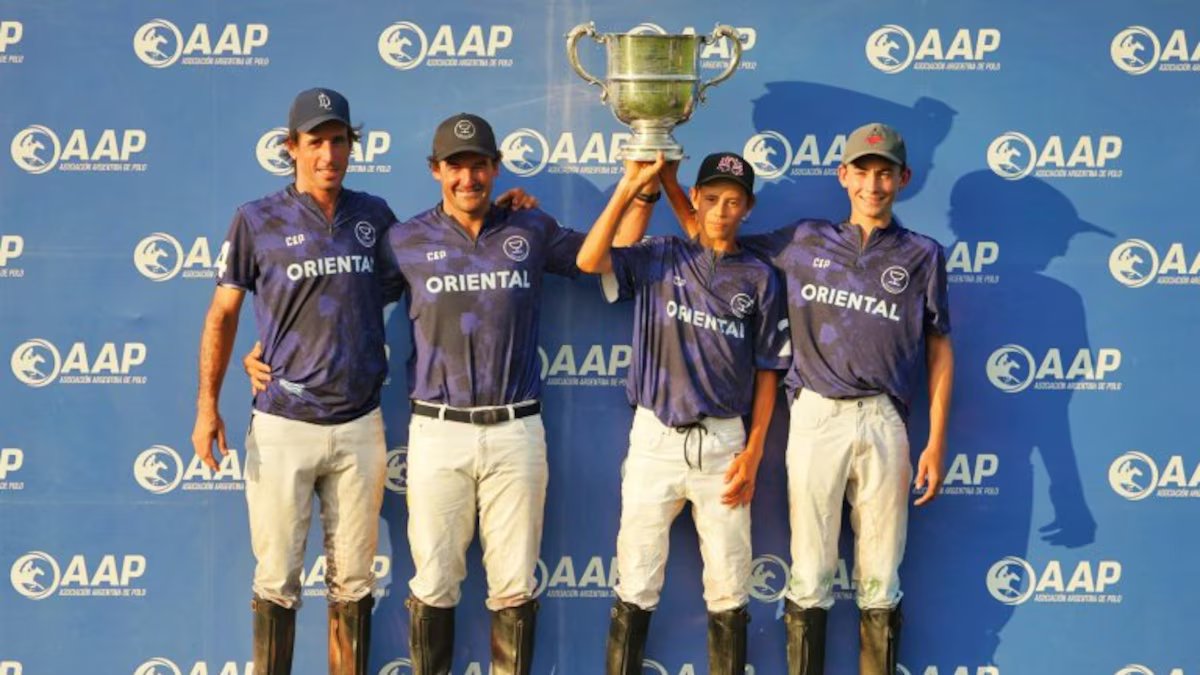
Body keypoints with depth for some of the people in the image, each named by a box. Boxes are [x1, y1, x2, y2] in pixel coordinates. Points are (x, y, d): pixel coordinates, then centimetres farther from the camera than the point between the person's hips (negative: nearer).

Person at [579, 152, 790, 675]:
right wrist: (630, 185, -15)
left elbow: (767, 371, 7)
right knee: (635, 585, 3)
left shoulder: (759, 278, 7)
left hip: (723, 444, 1)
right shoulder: (657, 258, 5)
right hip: (654, 439, -1)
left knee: (729, 590, 5)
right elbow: (590, 260, -13)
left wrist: (754, 451, -2)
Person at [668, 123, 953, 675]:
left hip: (884, 421, 0)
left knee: (879, 580, 4)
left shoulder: (922, 255, 9)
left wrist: (936, 441, 1)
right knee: (810, 576, 2)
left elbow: (939, 349, 8)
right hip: (816, 417, 1)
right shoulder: (803, 242, 11)